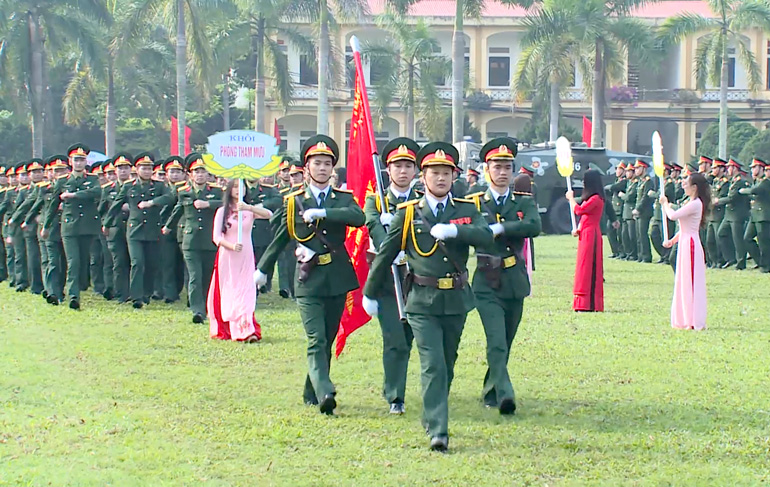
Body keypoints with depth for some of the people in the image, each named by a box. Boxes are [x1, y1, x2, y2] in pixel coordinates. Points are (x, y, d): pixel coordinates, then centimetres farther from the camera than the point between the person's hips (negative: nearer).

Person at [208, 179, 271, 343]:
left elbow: (269, 214, -15)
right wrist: (231, 246, -21)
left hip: (246, 257, 0)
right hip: (226, 257, 0)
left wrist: (248, 208, -30)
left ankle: (247, 331, -16)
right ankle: (223, 330, 9)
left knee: (246, 292, -9)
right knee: (227, 292, 1)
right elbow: (216, 237, -3)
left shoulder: (251, 210, 5)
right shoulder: (222, 212, 4)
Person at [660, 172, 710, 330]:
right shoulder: (692, 203, 15)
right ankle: (686, 319, 17)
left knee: (691, 282, -7)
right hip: (685, 244, 10)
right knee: (685, 282, 12)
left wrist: (665, 203, -5)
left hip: (690, 245, -10)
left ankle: (695, 322, -5)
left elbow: (673, 215, -22)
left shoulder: (695, 204, -16)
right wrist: (673, 240, 16)